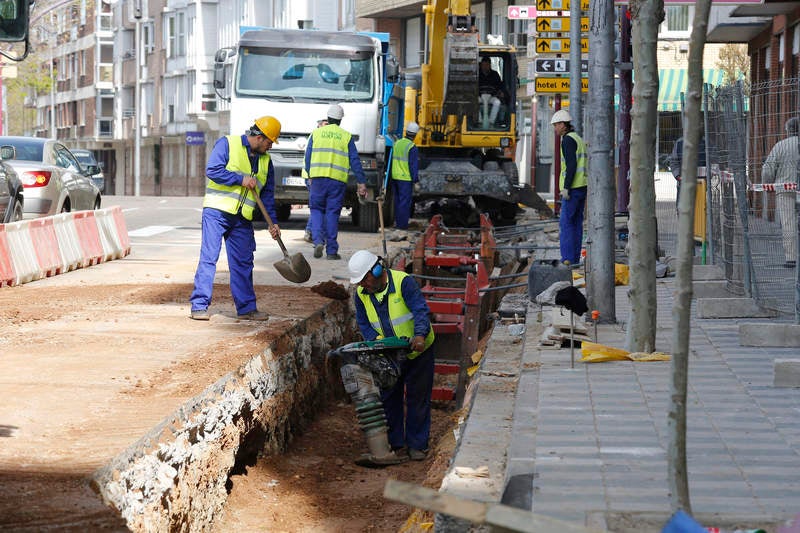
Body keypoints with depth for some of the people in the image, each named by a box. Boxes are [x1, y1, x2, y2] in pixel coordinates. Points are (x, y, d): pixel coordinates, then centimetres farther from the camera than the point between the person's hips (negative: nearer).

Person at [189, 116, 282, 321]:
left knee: (243, 263, 7)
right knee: (209, 257, -8)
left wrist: (273, 222, 8)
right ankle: (199, 306, -6)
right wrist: (241, 179, -15)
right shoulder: (227, 144, -4)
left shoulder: (265, 161, 15)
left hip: (242, 219, 6)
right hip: (216, 212, -6)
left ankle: (246, 308, 14)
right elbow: (213, 170, -15)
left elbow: (267, 194, 17)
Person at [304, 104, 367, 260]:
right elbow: (355, 161, 3)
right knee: (332, 213, 4)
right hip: (337, 180, 0)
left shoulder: (316, 133, 7)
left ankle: (318, 240, -10)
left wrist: (310, 176, 19)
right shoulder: (346, 137, 5)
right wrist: (362, 183, 4)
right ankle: (332, 250, 4)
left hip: (317, 178, 0)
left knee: (316, 210, 12)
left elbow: (308, 158, 7)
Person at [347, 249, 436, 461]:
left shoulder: (403, 282, -23)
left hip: (418, 350, -5)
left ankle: (417, 445, 12)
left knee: (417, 398, 3)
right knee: (388, 398, 5)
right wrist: (377, 340, -20)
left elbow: (421, 310, -30)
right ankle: (396, 443, 16)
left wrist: (419, 335, -47)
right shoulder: (361, 294, -6)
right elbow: (363, 323, 0)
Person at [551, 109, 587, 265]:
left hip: (572, 188, -9)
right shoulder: (579, 139, 19)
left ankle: (568, 259, -12)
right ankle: (575, 259, 10)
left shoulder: (568, 140, -11)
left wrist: (566, 188, -20)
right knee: (576, 223, 9)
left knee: (565, 222, -8)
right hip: (582, 187, 9)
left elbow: (571, 165, -20)